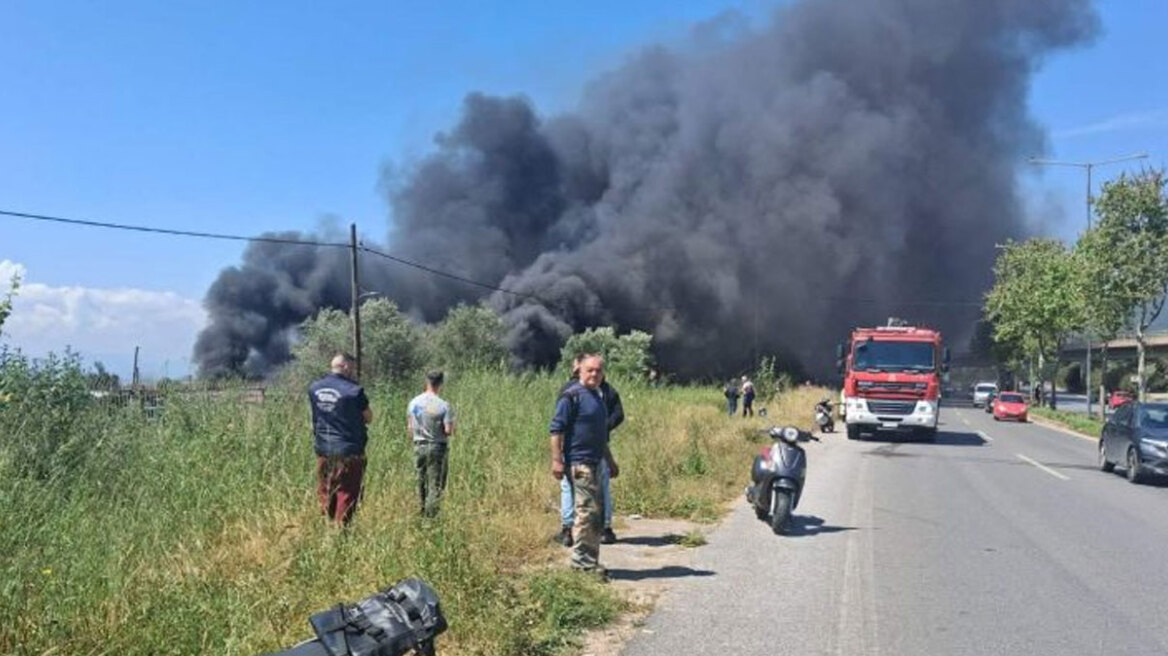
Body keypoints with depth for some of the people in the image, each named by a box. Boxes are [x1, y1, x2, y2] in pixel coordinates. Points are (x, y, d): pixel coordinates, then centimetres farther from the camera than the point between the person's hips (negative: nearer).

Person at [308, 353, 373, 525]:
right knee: (346, 495, 2)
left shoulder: (314, 389, 3)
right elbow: (368, 418, -2)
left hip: (323, 451, 5)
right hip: (349, 451, -5)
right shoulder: (353, 390, -13)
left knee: (325, 496, 14)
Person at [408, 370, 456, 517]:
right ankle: (430, 515, -3)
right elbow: (449, 430, -16)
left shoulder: (413, 403, 1)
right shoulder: (443, 405, -14)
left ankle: (421, 513, 22)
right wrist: (452, 429, 6)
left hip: (419, 446, 5)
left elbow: (409, 427, 7)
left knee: (421, 483, 16)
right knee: (436, 485, 1)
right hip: (437, 447, -5)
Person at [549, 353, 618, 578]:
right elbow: (556, 429, -14)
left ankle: (590, 560, 20)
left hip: (594, 463, 9)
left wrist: (610, 461, 30)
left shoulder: (598, 397, 18)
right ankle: (582, 562, -3)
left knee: (598, 513, 12)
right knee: (587, 510, -10)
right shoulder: (572, 395, -9)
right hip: (578, 462, -9)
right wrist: (557, 460, -20)